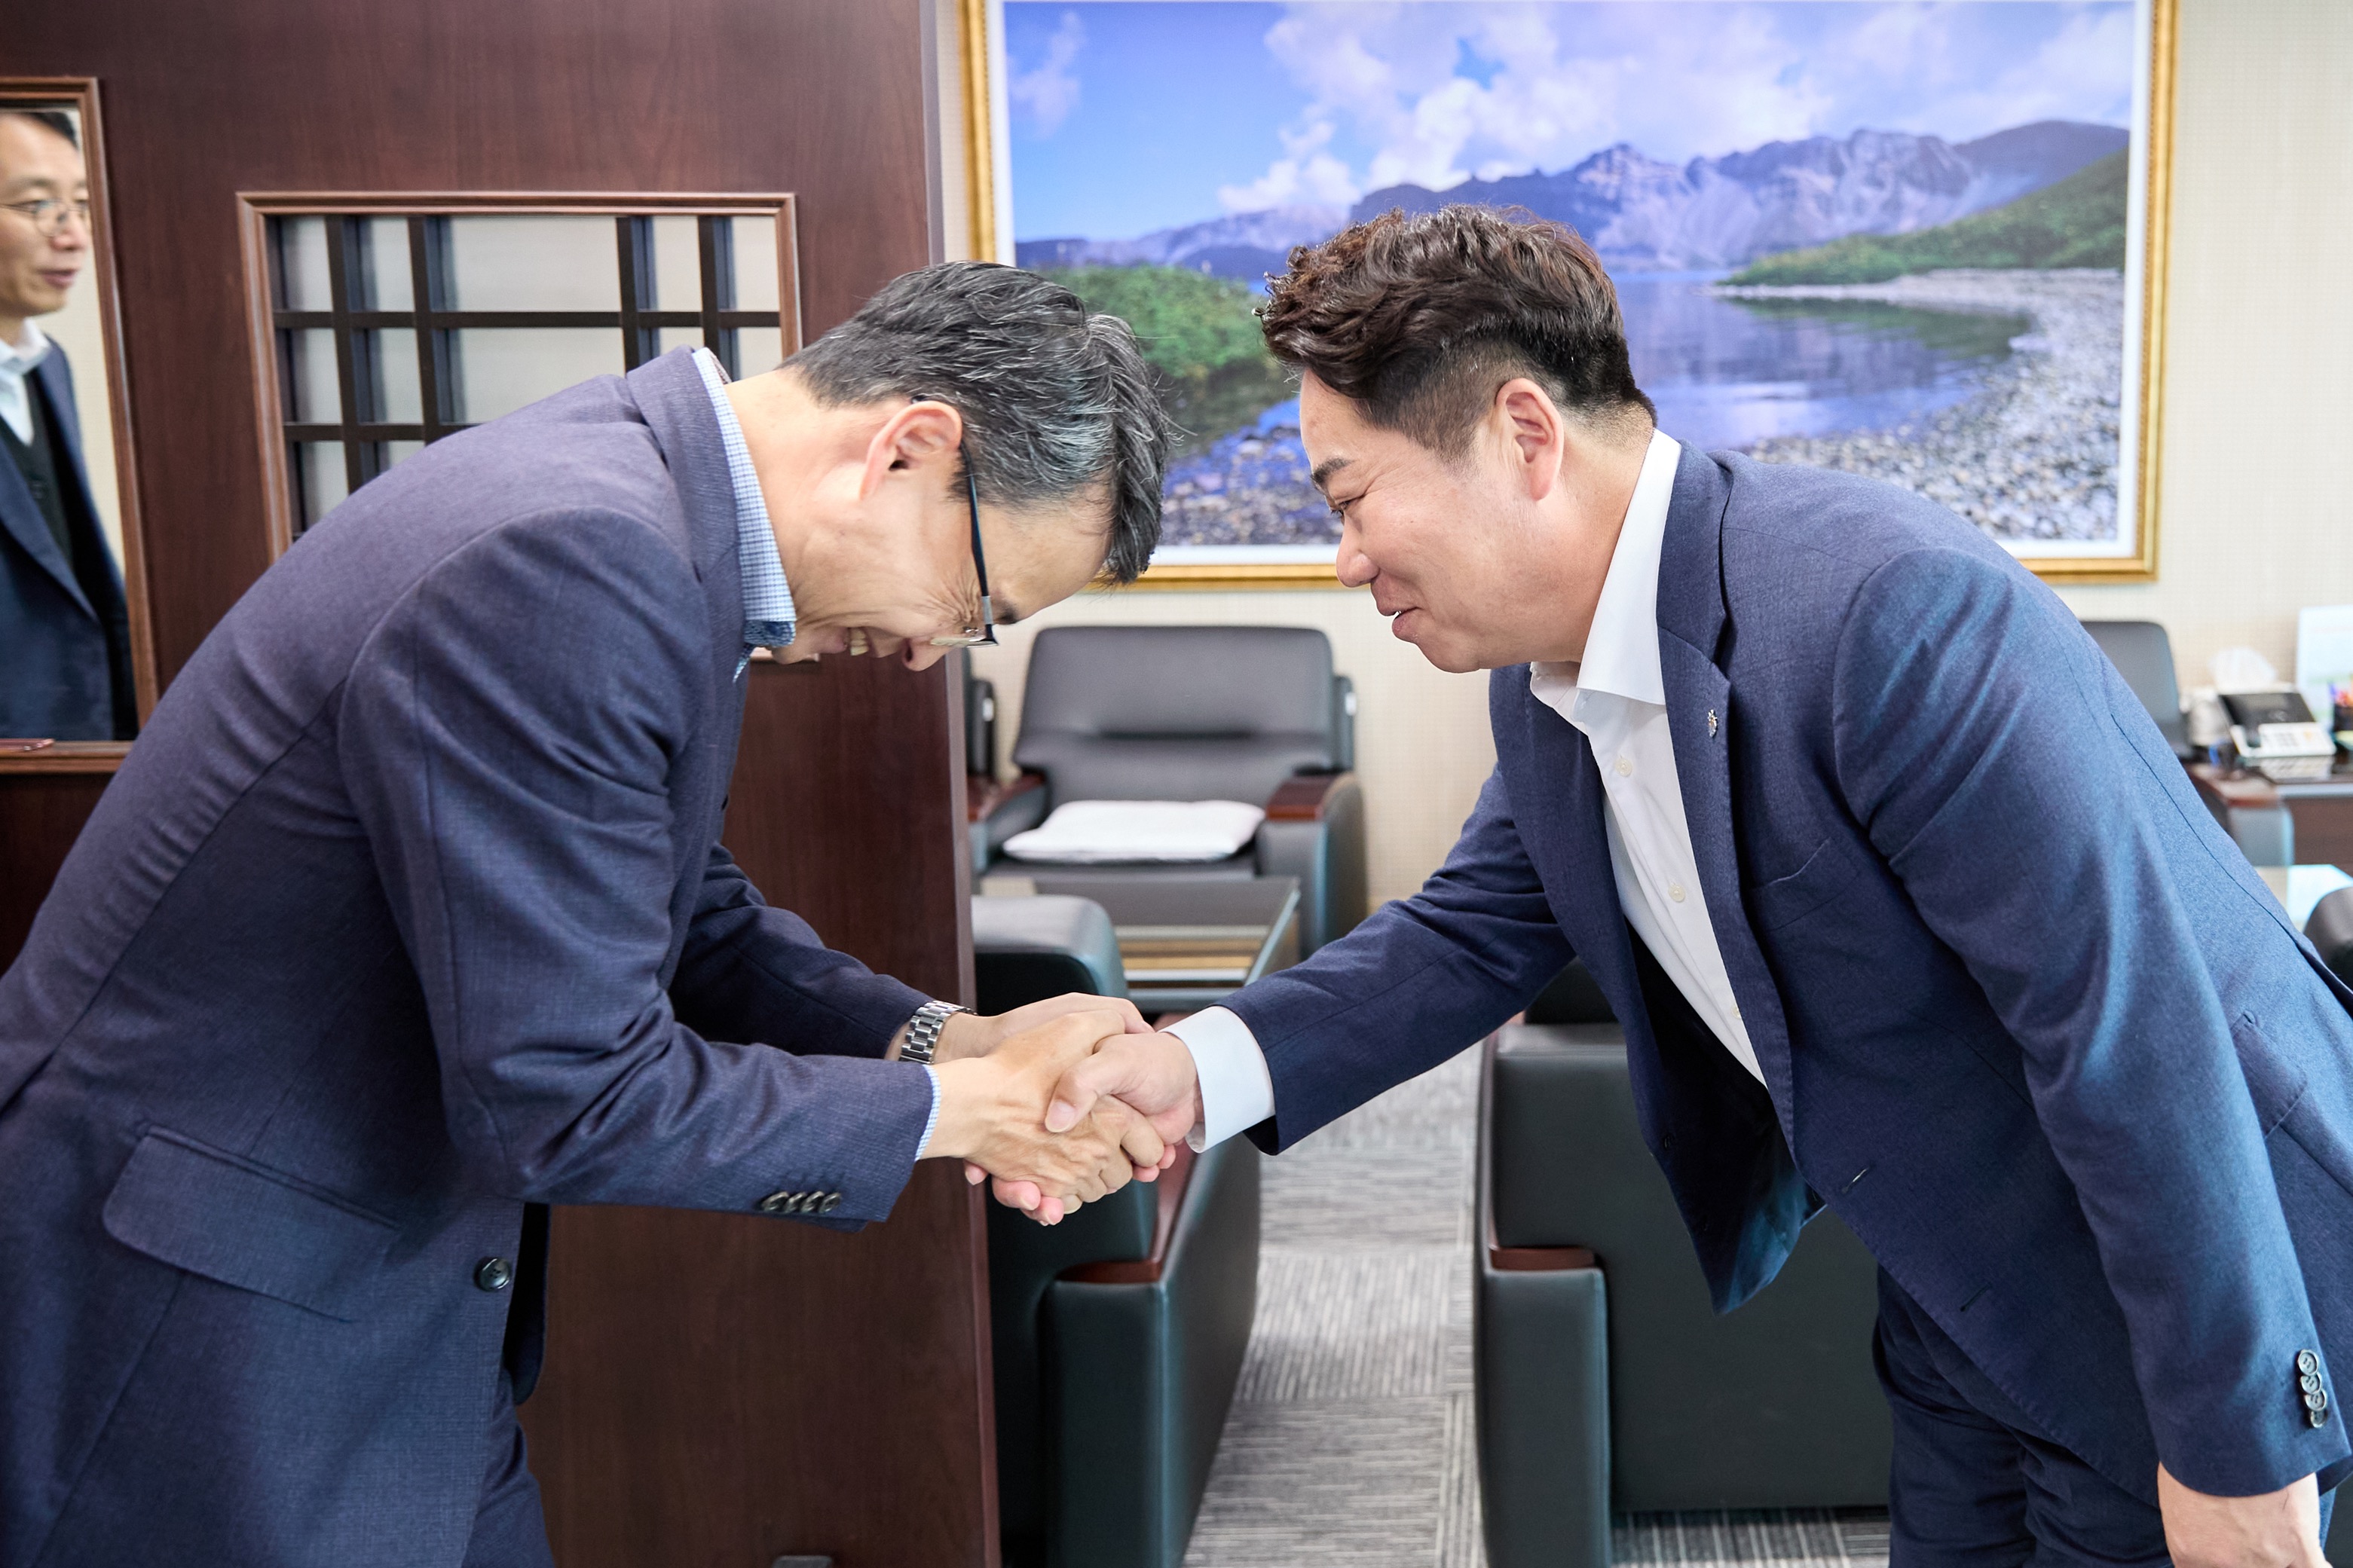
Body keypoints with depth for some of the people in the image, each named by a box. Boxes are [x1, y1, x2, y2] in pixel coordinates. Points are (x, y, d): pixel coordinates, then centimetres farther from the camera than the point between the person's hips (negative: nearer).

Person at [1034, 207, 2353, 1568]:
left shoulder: (1894, 611, -32)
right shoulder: (1549, 686, -3)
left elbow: (2138, 1038, -31)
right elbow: (1478, 934, 5)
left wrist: (2236, 1448, -23)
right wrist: (1207, 1067, -12)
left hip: (2217, 1301, -8)